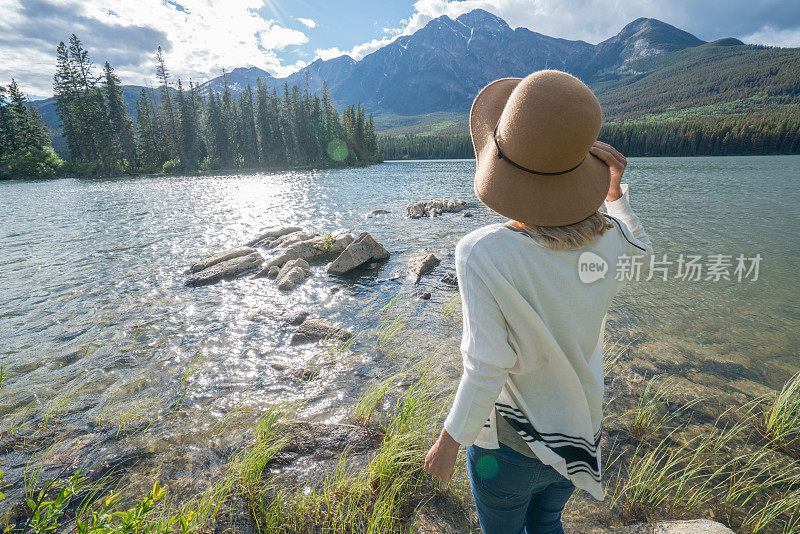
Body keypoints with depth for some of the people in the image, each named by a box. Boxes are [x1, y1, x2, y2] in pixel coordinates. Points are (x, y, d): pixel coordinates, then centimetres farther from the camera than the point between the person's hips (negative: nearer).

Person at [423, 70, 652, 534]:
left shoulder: (484, 253, -33)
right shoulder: (610, 241, -17)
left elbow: (486, 370, -28)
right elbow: (641, 255, 9)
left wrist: (448, 443, -12)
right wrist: (617, 190, 11)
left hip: (509, 443, -4)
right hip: (579, 435, 5)